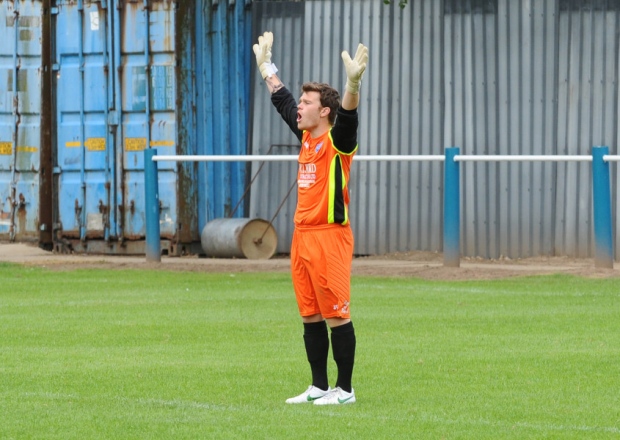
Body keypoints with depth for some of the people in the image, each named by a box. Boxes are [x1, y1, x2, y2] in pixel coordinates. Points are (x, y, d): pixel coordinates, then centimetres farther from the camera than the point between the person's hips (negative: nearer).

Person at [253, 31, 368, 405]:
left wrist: (353, 82, -46)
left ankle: (345, 390, 0)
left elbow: (348, 116, -29)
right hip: (303, 235, 8)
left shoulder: (337, 141, -8)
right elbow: (283, 101, 28)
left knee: (336, 316, -5)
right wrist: (266, 66, 36)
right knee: (310, 316, 11)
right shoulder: (306, 137, 14)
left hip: (330, 237, -8)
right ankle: (319, 386, 18)